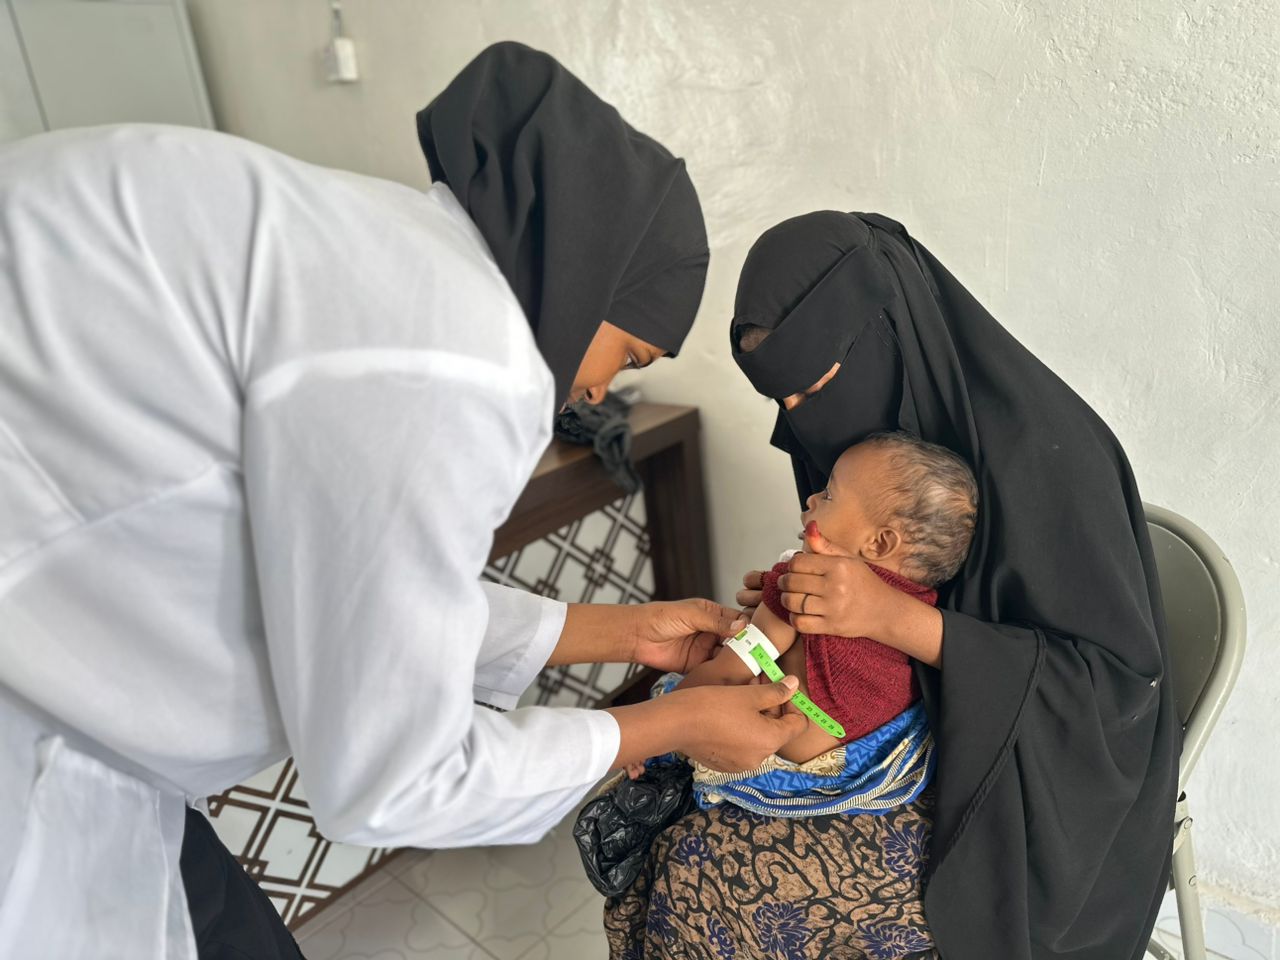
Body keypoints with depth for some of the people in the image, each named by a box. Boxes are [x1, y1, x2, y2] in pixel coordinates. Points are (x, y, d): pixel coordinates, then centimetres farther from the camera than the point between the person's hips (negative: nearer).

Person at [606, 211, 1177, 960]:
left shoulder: (1035, 452, -26)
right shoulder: (877, 422, -3)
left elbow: (1119, 677, -22)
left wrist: (895, 618, -31)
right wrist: (806, 600, -10)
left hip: (1026, 798, -7)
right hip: (917, 728, 7)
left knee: (703, 884, -17)